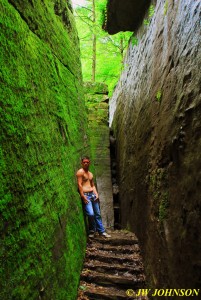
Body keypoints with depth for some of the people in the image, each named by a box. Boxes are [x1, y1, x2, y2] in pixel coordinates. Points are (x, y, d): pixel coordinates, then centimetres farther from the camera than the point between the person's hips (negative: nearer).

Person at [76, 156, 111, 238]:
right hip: (85, 195, -7)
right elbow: (79, 184, -12)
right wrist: (83, 196, -17)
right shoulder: (80, 172, -5)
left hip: (93, 194, 8)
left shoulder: (90, 174, 19)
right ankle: (92, 231, 6)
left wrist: (96, 194, 5)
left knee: (97, 214, 10)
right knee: (91, 214, -17)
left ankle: (101, 231, 21)